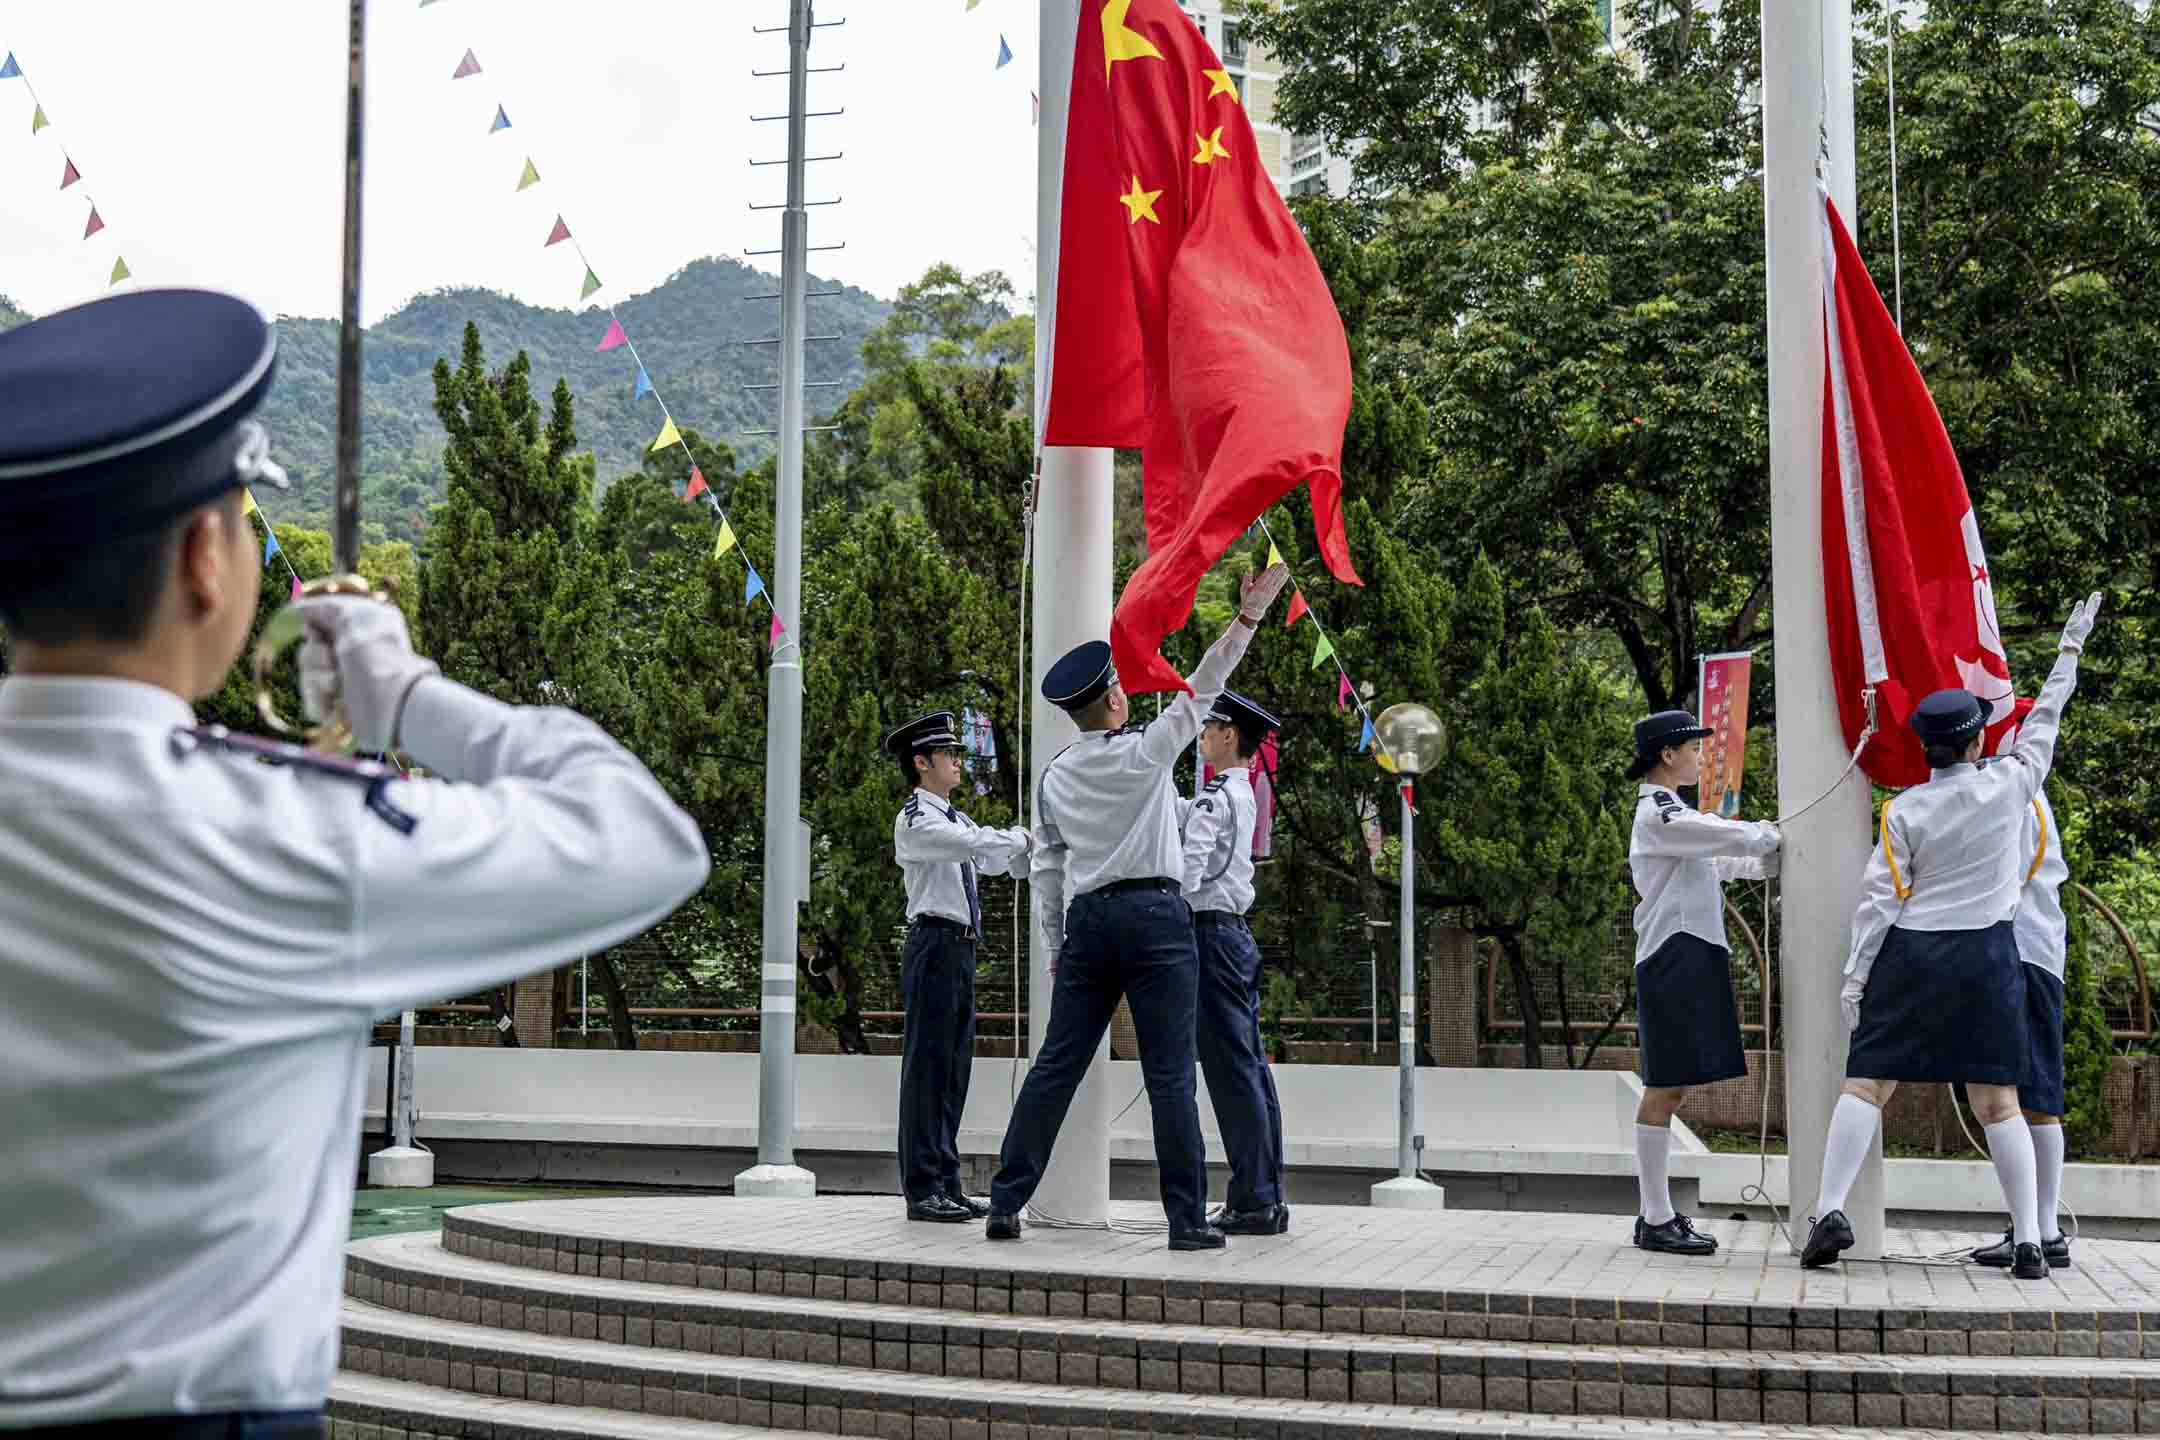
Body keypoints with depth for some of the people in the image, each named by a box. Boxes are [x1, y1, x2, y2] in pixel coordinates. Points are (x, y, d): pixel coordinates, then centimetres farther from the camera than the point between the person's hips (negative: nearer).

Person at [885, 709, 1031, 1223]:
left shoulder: (955, 819, 20)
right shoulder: (915, 820, -8)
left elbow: (1007, 862, 19)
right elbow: (974, 845, -21)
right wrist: (1028, 837, -11)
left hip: (962, 949, 9)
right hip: (935, 944, -9)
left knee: (954, 1069, 10)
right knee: (927, 1065, -7)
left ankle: (946, 1186, 15)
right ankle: (923, 1189, -4)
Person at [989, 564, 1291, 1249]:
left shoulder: (1054, 778, 11)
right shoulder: (1144, 752, -4)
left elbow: (1046, 872, 13)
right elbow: (1200, 690, -4)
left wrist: (1058, 947, 20)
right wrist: (1248, 614, -2)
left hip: (1087, 921, 5)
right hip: (1155, 916, -5)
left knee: (1055, 1066, 7)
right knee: (1170, 1076, -3)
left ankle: (1005, 1205, 8)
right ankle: (1188, 1219, -2)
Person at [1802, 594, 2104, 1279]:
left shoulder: (1904, 811, -4)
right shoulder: (2009, 786, 0)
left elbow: (1879, 898, -5)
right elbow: (2043, 721, 17)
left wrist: (1855, 975, -1)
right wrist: (2071, 648, 28)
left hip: (1911, 954, -2)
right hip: (1988, 954, 2)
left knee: (1867, 1083, 0)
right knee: (1997, 1100, 5)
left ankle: (1830, 1209, -13)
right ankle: (2028, 1241, 3)